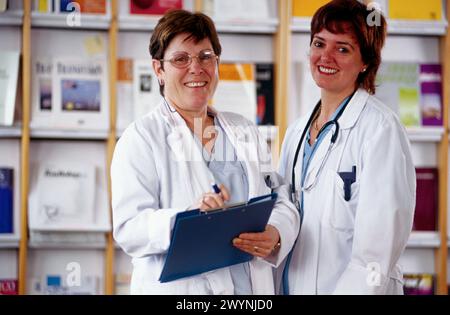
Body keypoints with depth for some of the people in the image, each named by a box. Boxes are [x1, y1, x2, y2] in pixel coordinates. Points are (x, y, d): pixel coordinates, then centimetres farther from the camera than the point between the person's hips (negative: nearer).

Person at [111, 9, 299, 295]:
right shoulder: (141, 138, -5)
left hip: (254, 285, 4)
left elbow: (282, 202, 7)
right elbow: (129, 230, -14)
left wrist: (275, 235, -15)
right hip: (177, 288, -4)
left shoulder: (246, 132, 12)